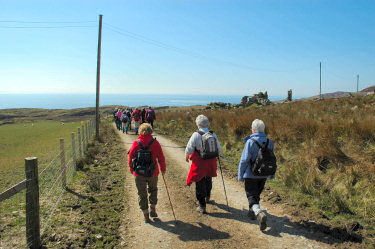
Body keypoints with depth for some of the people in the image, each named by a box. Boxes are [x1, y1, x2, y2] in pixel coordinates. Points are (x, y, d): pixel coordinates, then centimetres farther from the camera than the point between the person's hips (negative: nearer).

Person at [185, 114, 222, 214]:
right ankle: (207, 197, 50)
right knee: (208, 180, 28)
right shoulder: (213, 135, -2)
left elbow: (189, 149, -13)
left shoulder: (196, 135, -16)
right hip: (211, 163, 5)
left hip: (199, 164, -5)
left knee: (200, 184, 6)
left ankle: (202, 206, 8)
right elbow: (219, 150, 5)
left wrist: (187, 157, 7)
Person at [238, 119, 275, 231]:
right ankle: (252, 213, 38)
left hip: (251, 175, -6)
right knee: (257, 194, 23)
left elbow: (244, 160, -17)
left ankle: (259, 213, -22)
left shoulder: (250, 142, -17)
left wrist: (240, 175, -8)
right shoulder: (269, 142, 1)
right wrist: (272, 174, 21)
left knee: (252, 197, 1)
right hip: (263, 175, 6)